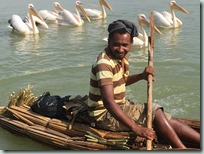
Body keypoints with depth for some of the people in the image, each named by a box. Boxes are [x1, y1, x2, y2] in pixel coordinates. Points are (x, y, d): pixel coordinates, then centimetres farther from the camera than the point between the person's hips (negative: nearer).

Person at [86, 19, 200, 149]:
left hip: (121, 106, 8)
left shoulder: (123, 56, 3)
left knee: (168, 121, -4)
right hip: (104, 115, -8)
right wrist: (136, 128, -39)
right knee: (154, 111, -20)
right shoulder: (104, 63, -25)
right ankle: (183, 149, -13)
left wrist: (141, 76, 1)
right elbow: (108, 102, -35)